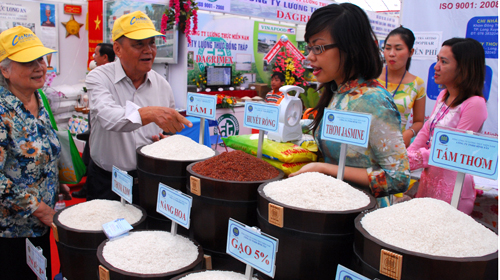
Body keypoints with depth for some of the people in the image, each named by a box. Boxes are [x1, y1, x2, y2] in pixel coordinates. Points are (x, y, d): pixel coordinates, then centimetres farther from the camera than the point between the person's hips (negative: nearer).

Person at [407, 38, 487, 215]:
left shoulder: (475, 104, -17)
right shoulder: (444, 96, 8)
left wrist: (414, 160, -21)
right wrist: (405, 158, -2)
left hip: (451, 185, -7)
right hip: (429, 177, 8)